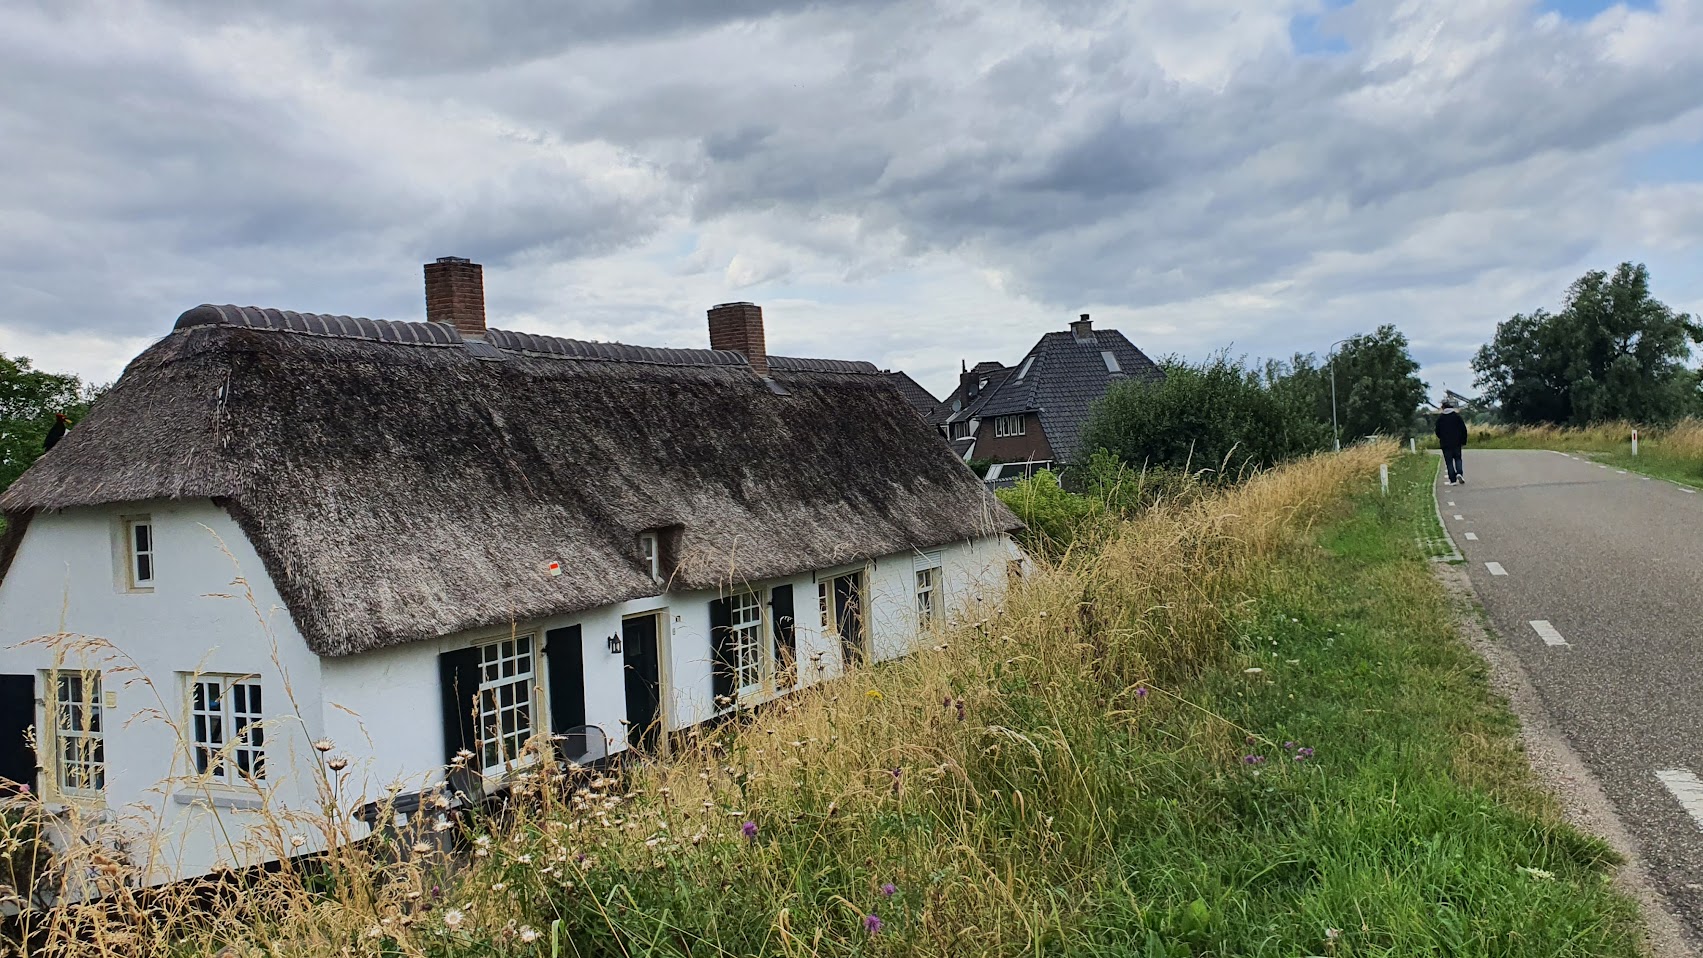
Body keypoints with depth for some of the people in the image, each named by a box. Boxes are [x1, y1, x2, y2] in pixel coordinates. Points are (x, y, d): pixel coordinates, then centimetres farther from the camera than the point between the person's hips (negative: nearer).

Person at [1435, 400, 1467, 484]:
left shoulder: (1440, 417, -3)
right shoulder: (1457, 416, -2)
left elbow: (1437, 431, 1)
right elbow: (1463, 429, -2)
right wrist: (1463, 441, 6)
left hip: (1445, 443, -1)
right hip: (1456, 443, 1)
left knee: (1449, 461, 2)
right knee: (1457, 458, 16)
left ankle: (1452, 480, -1)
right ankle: (1459, 473, -8)